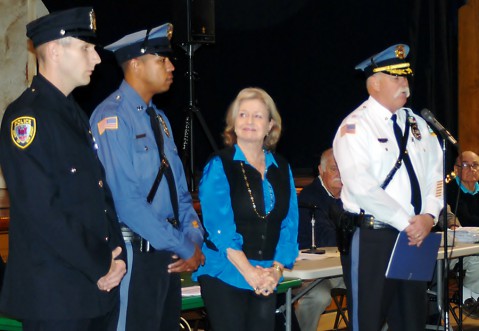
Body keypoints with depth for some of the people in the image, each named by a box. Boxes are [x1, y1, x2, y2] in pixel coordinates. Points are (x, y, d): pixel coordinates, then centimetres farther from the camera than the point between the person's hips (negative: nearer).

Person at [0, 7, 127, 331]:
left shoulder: (75, 114, 15)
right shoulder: (26, 117, -14)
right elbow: (41, 211, -21)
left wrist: (117, 255, 2)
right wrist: (100, 269, -14)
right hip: (54, 295, -8)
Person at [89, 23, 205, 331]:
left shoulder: (159, 119, 13)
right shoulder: (112, 117, -14)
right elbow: (126, 200, -22)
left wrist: (194, 239, -2)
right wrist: (184, 248, -16)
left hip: (167, 255, 8)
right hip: (134, 255, -8)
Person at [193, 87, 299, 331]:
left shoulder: (281, 169, 10)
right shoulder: (219, 166, -5)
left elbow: (290, 223, 7)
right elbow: (219, 225, -13)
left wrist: (276, 269, -7)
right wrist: (249, 272, -18)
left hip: (266, 281, 4)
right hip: (224, 275, -4)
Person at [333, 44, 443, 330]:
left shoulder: (417, 124, 13)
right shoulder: (355, 126, -9)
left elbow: (436, 173, 11)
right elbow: (360, 185, -20)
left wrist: (429, 216, -7)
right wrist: (406, 222, -18)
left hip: (416, 236, 6)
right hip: (371, 239, -6)